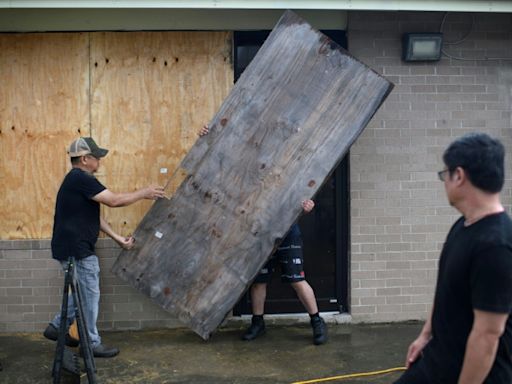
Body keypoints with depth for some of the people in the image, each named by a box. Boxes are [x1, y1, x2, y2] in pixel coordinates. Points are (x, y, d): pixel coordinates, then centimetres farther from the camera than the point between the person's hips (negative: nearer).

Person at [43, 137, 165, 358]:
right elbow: (114, 200, -21)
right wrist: (144, 193, -9)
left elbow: (94, 216, 15)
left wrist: (117, 238, 12)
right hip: (77, 249, -10)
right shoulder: (81, 179, -18)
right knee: (90, 296, 1)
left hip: (76, 248, 10)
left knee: (84, 293, 21)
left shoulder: (79, 180, 15)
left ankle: (56, 327, 30)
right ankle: (92, 344, 13)